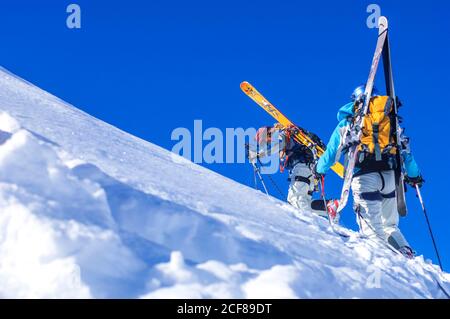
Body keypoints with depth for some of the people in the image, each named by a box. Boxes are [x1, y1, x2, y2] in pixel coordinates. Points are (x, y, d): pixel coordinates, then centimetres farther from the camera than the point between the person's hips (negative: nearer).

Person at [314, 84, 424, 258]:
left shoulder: (347, 121, 17)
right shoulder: (390, 119, 22)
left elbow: (332, 151, 20)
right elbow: (406, 149, 21)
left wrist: (319, 169, 37)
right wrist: (414, 174, 33)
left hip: (364, 176, -3)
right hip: (390, 175, 3)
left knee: (372, 229, -8)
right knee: (390, 226, 14)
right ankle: (406, 255, -6)